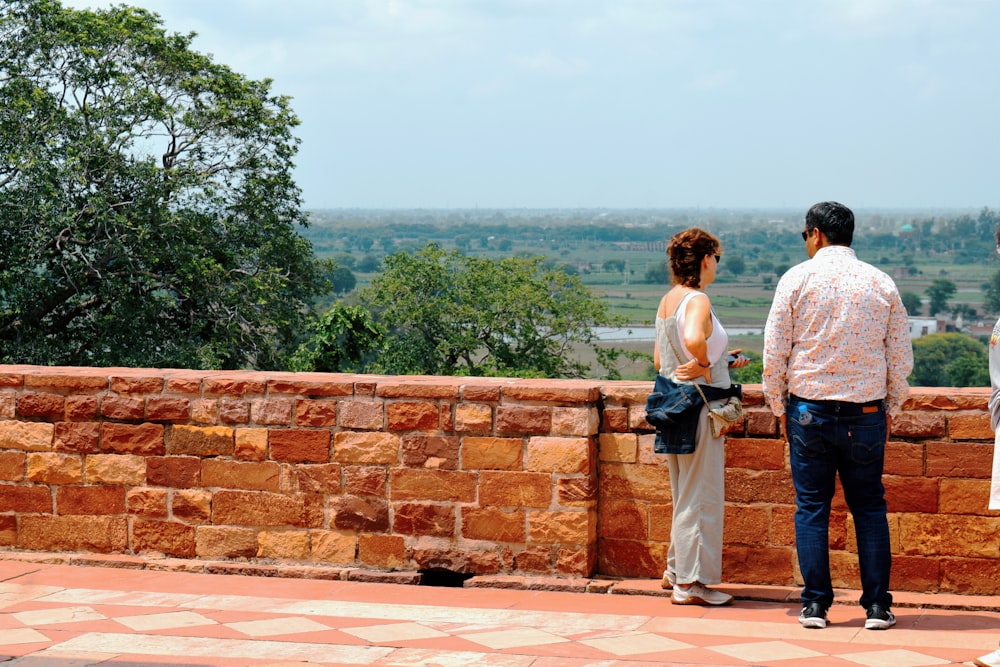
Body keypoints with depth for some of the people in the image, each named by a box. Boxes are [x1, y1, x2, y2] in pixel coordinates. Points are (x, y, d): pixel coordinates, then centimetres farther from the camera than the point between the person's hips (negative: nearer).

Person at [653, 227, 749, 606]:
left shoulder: (667, 300, 10)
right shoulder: (697, 300, -17)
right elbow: (694, 339, -39)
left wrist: (720, 361, 17)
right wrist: (705, 365, -18)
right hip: (699, 407, -9)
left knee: (685, 494, 20)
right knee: (700, 495, 0)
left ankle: (677, 570, 29)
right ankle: (690, 583, 6)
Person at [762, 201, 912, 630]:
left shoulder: (796, 279, -3)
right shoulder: (882, 284, 2)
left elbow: (774, 352, -3)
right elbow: (901, 358, 4)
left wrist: (779, 407, 8)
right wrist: (890, 410, 15)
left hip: (809, 409, -1)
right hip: (866, 411, 1)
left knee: (811, 508, 6)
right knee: (869, 508, 9)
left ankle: (815, 605, 6)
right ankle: (877, 606, 8)